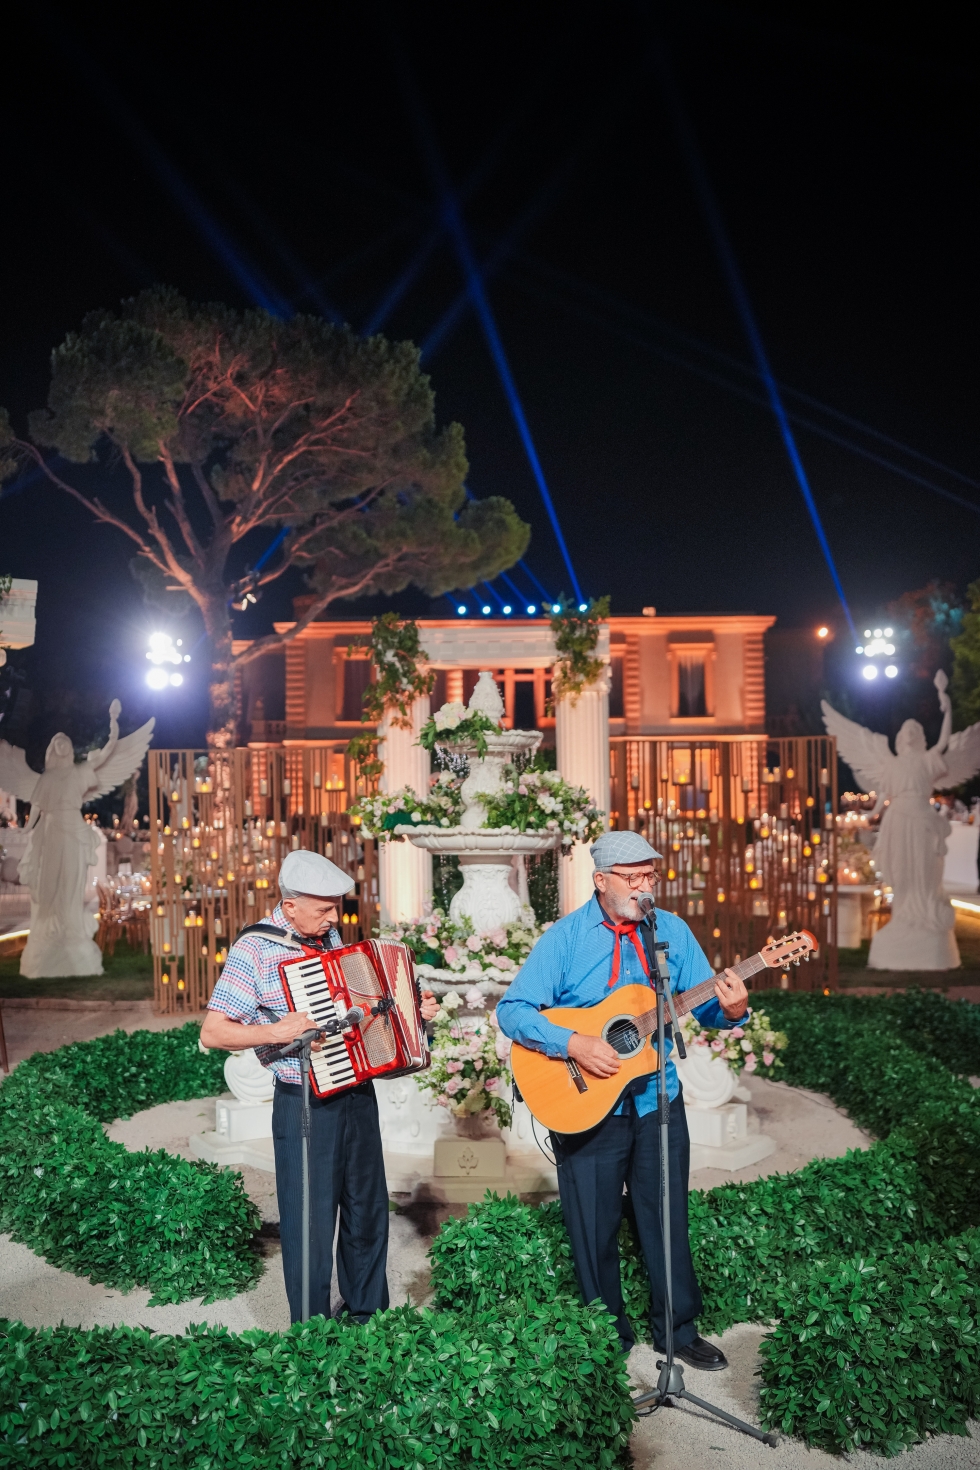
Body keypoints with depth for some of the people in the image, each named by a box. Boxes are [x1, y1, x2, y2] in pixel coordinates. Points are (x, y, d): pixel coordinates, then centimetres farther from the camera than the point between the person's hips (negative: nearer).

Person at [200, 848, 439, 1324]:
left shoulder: (330, 936, 7)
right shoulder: (254, 949, -14)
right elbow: (212, 1032, -16)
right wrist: (276, 1032, -29)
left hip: (357, 1094, 7)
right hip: (304, 1104, -7)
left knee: (368, 1210, 18)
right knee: (311, 1220, 4)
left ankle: (367, 1313, 36)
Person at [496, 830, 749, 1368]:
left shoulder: (672, 931, 1)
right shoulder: (564, 938, -10)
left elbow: (702, 1004, 3)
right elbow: (512, 1010, -14)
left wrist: (730, 1010, -21)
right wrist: (573, 1044, -26)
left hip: (656, 1101, 3)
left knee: (668, 1219, 13)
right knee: (594, 1228, 9)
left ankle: (677, 1329, 32)